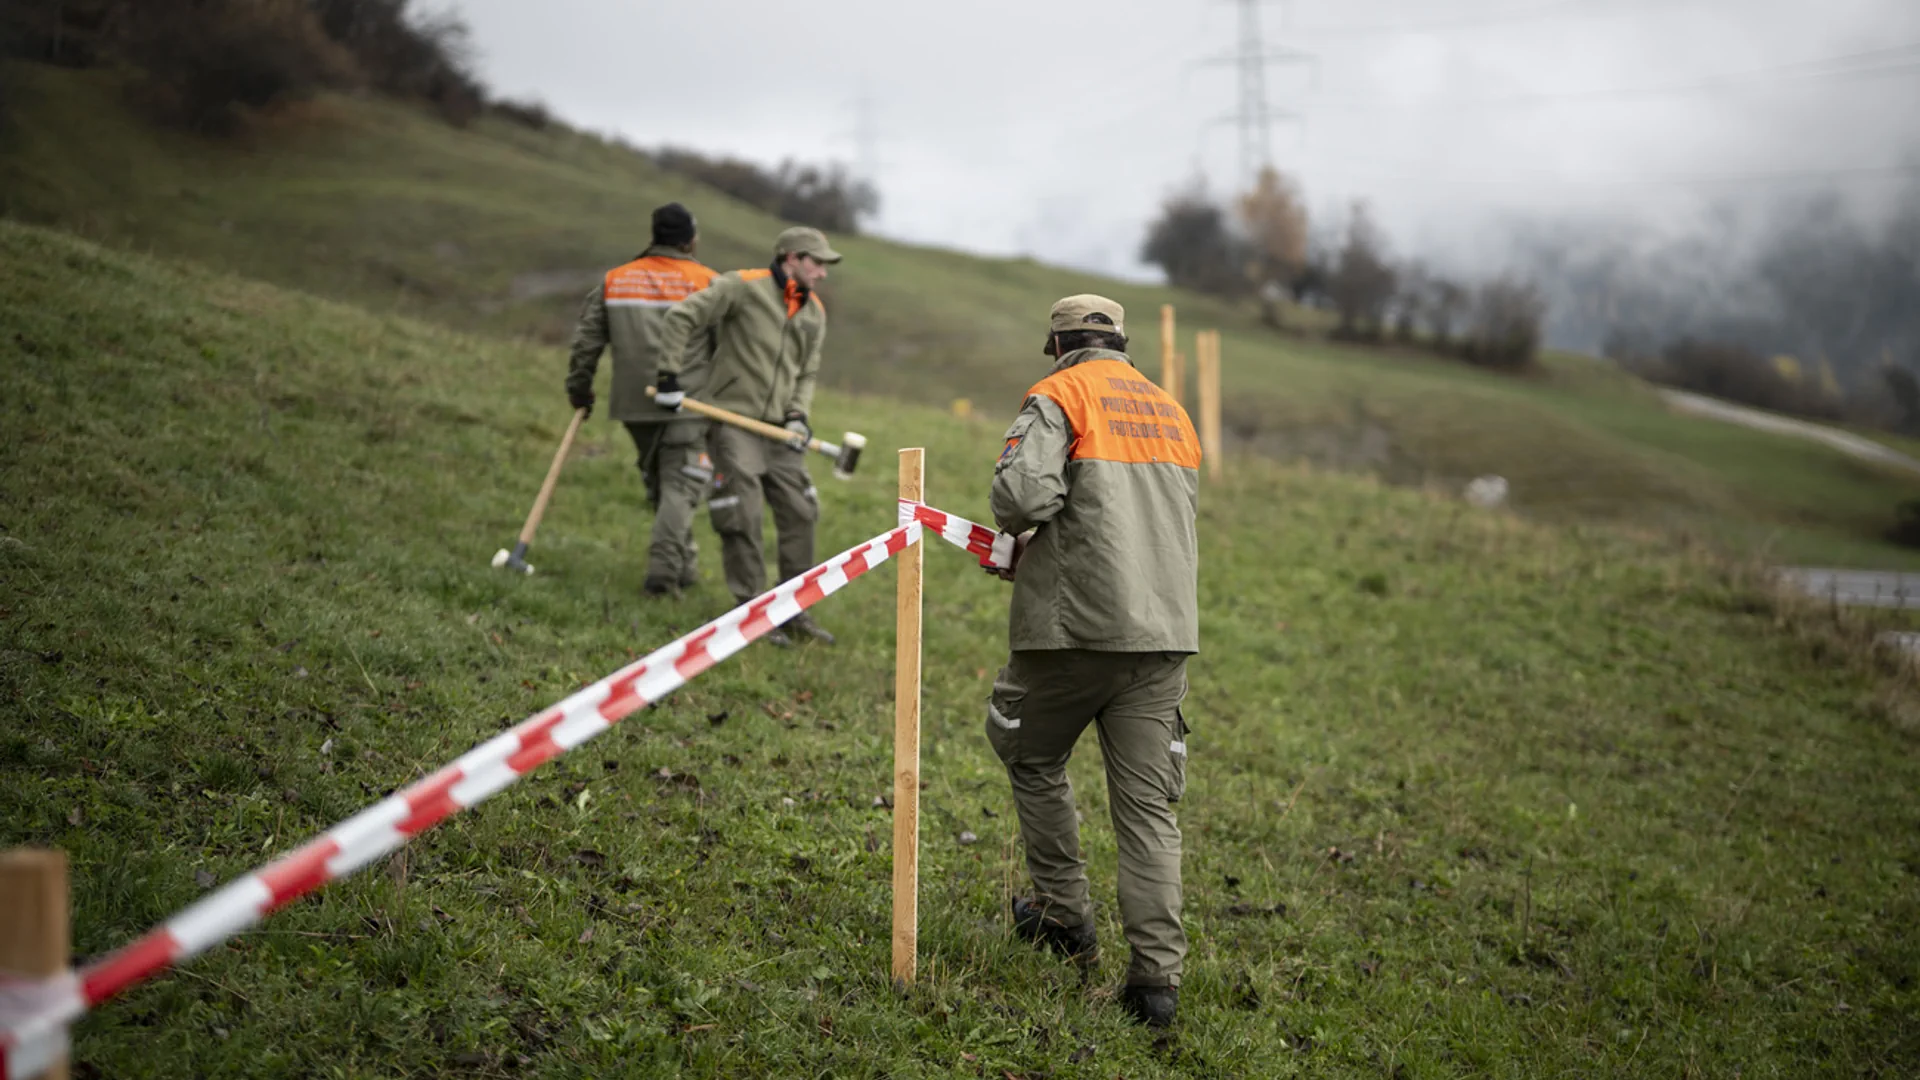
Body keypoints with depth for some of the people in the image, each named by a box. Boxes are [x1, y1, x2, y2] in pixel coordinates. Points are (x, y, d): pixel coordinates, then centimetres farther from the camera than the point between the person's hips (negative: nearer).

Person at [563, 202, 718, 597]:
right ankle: (664, 568, -15)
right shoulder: (707, 283, -1)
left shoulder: (615, 280, 10)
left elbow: (587, 338, 10)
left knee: (658, 483, 16)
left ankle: (684, 565, 22)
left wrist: (579, 387, 19)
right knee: (680, 484, -3)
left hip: (634, 402, 4)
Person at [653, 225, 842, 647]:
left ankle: (796, 611, 15)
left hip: (777, 429, 7)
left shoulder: (814, 313, 12)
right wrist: (670, 377, -11)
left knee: (800, 514, 5)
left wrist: (798, 414, 0)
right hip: (733, 420, -7)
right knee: (741, 518, -8)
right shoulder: (742, 287, -9)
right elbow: (680, 318, -8)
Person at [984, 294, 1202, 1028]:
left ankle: (1064, 915, 25)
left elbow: (1022, 494, -19)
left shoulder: (1058, 398, -2)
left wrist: (1021, 533, 5)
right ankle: (1157, 972, -4)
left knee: (1035, 761, 20)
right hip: (1165, 627, 5)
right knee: (1147, 801, 3)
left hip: (1076, 623, -5)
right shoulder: (1172, 413, 19)